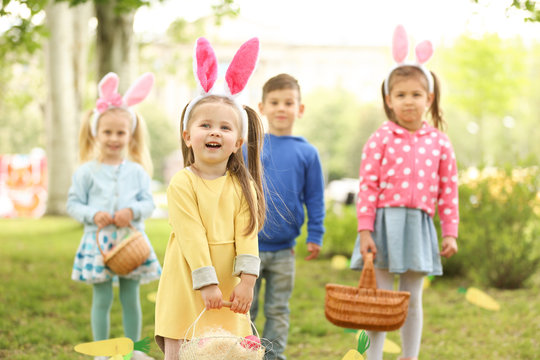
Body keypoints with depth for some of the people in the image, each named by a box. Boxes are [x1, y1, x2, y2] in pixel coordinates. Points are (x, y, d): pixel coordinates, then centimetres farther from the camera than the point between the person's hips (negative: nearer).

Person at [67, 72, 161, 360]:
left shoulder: (137, 171, 5)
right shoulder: (87, 171, 0)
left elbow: (148, 202, 4)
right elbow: (74, 204, 1)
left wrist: (132, 211, -15)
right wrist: (93, 215, -15)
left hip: (132, 239, 2)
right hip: (99, 241, -2)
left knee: (131, 299, 9)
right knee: (102, 300, 4)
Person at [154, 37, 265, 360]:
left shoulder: (243, 185, 3)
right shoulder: (181, 184, -8)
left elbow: (247, 233, -3)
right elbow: (192, 237, -14)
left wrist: (246, 279, -12)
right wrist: (207, 283, -18)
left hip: (229, 287, 3)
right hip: (187, 286, -3)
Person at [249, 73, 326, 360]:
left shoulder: (307, 153, 0)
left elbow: (315, 198, 5)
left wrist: (315, 236, 2)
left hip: (284, 250, 1)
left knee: (278, 311, 11)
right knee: (244, 309, 6)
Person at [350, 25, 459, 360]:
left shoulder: (439, 142, 4)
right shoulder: (381, 139, -3)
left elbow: (449, 190, 6)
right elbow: (368, 185, -6)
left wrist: (450, 232, 4)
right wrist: (365, 230, -11)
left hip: (419, 226, 2)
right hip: (385, 222, -2)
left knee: (412, 299, 11)